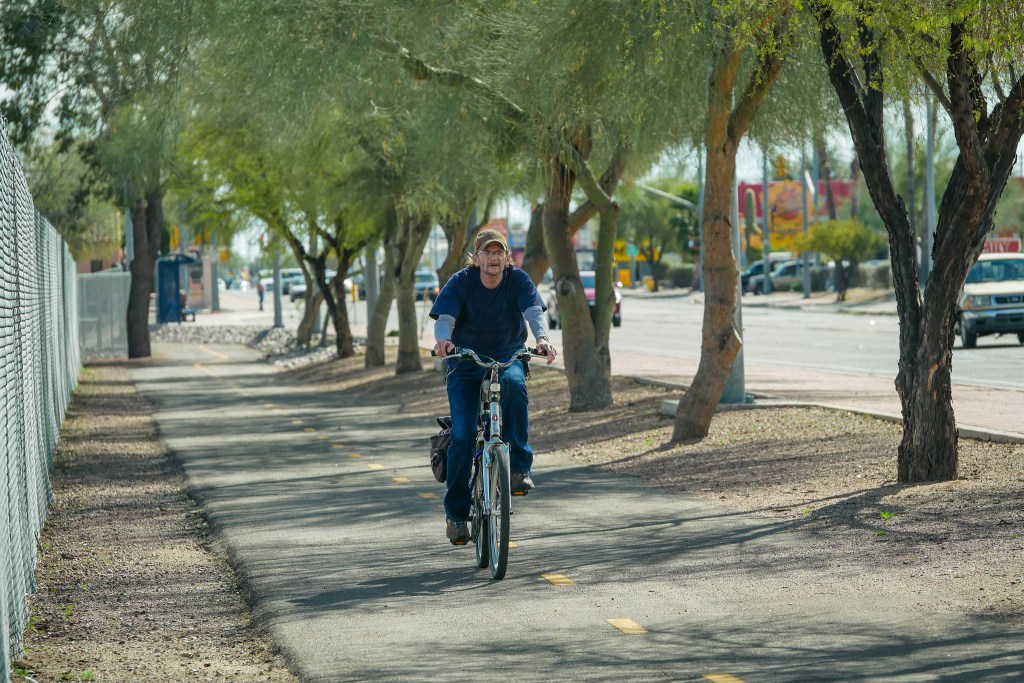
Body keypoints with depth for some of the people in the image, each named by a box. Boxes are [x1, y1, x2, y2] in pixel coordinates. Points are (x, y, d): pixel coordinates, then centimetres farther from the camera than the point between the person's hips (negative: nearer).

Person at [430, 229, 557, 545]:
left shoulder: (518, 280, -7)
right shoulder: (461, 282, -9)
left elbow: (534, 310, -22)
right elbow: (445, 317, -19)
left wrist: (542, 337, -43)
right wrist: (443, 339, -43)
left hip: (508, 357, 0)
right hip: (465, 362, 0)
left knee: (514, 383, -37)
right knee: (462, 435, -12)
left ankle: (519, 465, -25)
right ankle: (456, 513, 4)